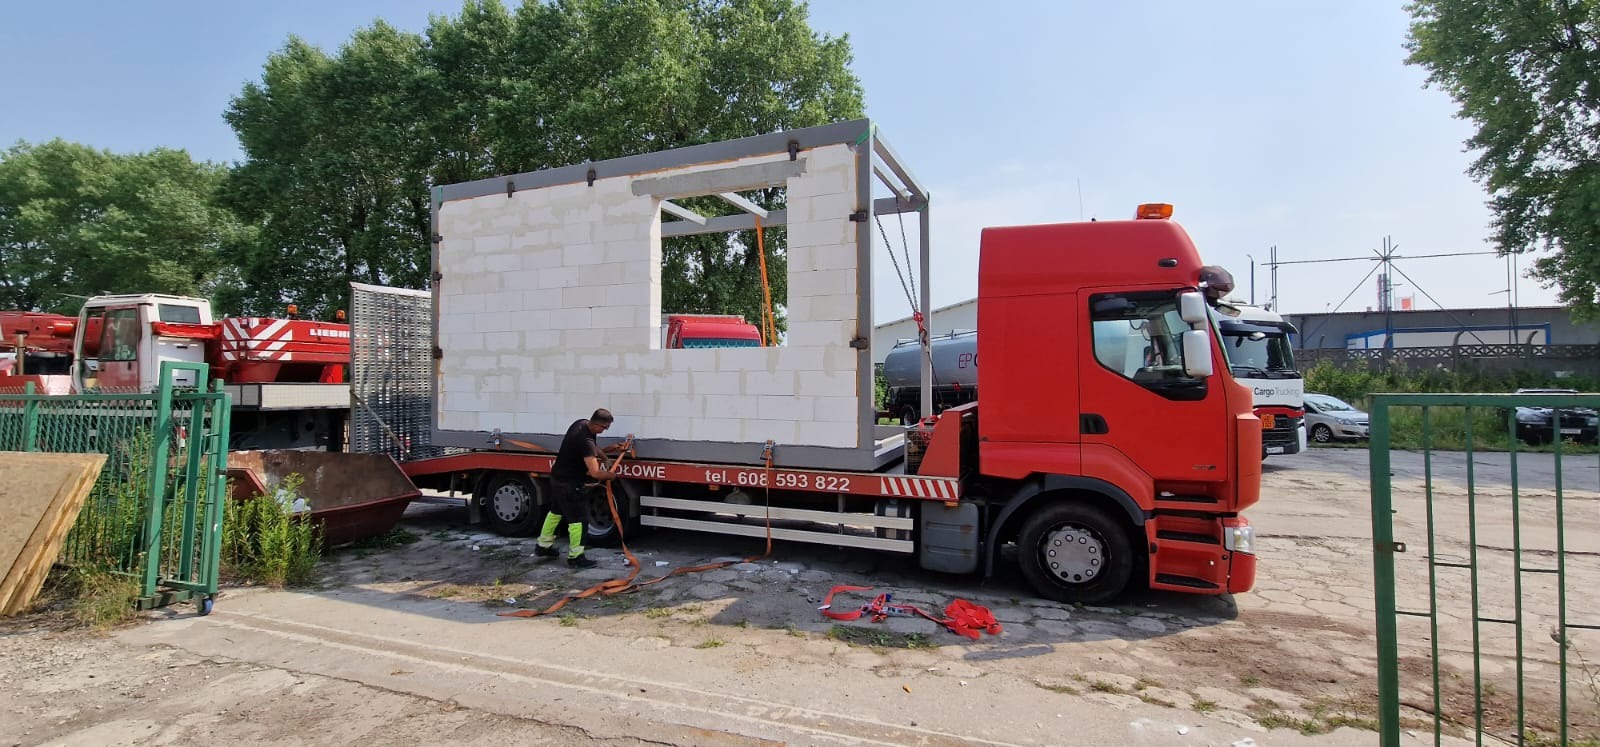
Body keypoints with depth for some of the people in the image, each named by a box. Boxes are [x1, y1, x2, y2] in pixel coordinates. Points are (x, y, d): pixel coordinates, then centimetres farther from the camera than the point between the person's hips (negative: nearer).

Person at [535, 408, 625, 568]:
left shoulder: (581, 423, -3)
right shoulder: (586, 441, -31)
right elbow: (595, 472, -35)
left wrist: (608, 449, -1)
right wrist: (610, 475, -17)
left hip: (557, 478, 10)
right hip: (570, 484, -10)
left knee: (556, 511, 25)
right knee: (579, 519, 0)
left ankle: (543, 546, 39)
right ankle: (575, 557, 9)